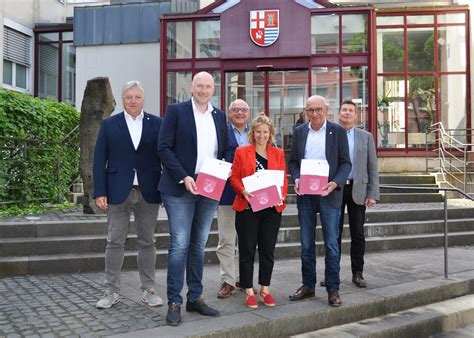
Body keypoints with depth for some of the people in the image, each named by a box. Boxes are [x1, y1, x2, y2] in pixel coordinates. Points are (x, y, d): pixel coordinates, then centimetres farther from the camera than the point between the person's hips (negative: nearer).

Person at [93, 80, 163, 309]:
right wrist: (100, 192, -5)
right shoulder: (109, 124, 6)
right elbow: (99, 160, 3)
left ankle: (148, 290, 18)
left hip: (148, 192, 0)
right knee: (115, 241, 4)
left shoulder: (157, 124, 5)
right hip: (118, 192, 0)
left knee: (147, 242, 8)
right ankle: (112, 291, 15)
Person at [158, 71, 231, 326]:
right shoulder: (176, 111, -1)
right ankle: (174, 302, 5)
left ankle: (195, 298, 21)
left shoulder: (219, 116, 13)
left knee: (198, 246, 11)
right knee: (179, 245, -5)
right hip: (180, 188, -5)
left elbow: (225, 150, 16)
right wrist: (184, 177, -16)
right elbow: (164, 148, -8)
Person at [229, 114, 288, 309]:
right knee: (247, 250, 3)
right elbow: (234, 177, 0)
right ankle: (249, 292, 14)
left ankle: (265, 290, 21)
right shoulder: (242, 152, 3)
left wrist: (281, 195, -10)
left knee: (268, 250, 8)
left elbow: (284, 179, 8)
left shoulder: (278, 153, 10)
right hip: (247, 208, -2)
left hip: (272, 208, 2)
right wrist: (243, 191, -18)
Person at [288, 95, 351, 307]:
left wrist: (335, 183, -18)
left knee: (331, 244, 2)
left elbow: (345, 163, -2)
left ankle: (333, 289, 12)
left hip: (328, 194, -3)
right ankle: (308, 285, 21)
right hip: (305, 194, 3)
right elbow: (292, 161, 11)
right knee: (306, 244, 9)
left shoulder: (337, 131, 0)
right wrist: (296, 178, -9)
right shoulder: (299, 132, 9)